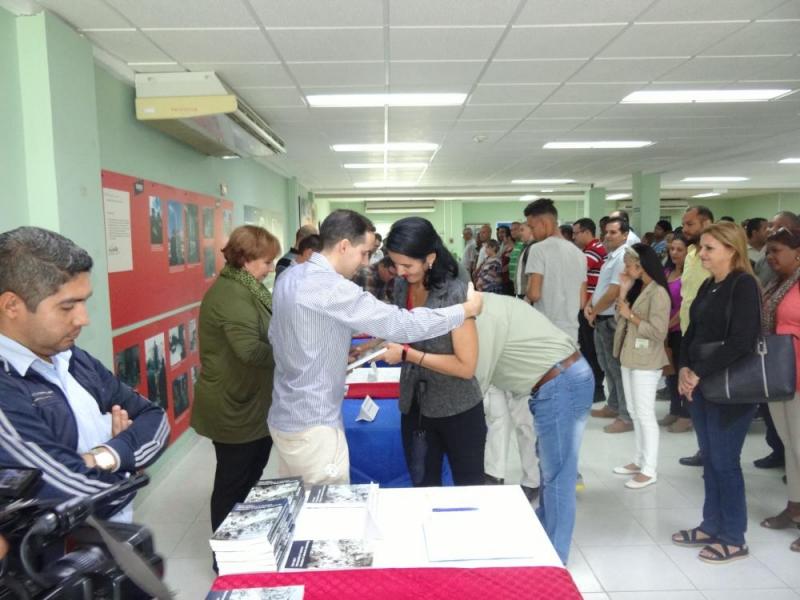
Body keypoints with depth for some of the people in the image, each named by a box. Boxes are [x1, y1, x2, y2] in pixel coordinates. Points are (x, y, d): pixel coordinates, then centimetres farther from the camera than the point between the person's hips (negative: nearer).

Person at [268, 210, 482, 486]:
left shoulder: (289, 277, 5)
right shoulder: (332, 288, -24)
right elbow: (402, 324, -25)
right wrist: (466, 309, -13)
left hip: (285, 417, 9)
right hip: (312, 425, -9)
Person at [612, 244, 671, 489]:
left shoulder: (658, 293, -17)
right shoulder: (638, 288, 10)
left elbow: (658, 332, -22)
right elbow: (619, 318, 9)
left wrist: (631, 316, -16)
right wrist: (623, 291, 1)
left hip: (646, 362, -9)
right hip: (630, 358, 9)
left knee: (645, 414, -1)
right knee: (634, 412, 16)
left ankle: (650, 470, 10)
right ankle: (640, 459, 29)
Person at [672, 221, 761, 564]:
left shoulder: (744, 285, -13)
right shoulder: (708, 286, 11)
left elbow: (741, 342, -21)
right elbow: (692, 332, 13)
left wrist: (699, 373, -16)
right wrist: (684, 368, -3)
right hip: (700, 385, 8)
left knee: (725, 462, 2)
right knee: (709, 459, 15)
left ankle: (734, 539, 17)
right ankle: (711, 527, 28)